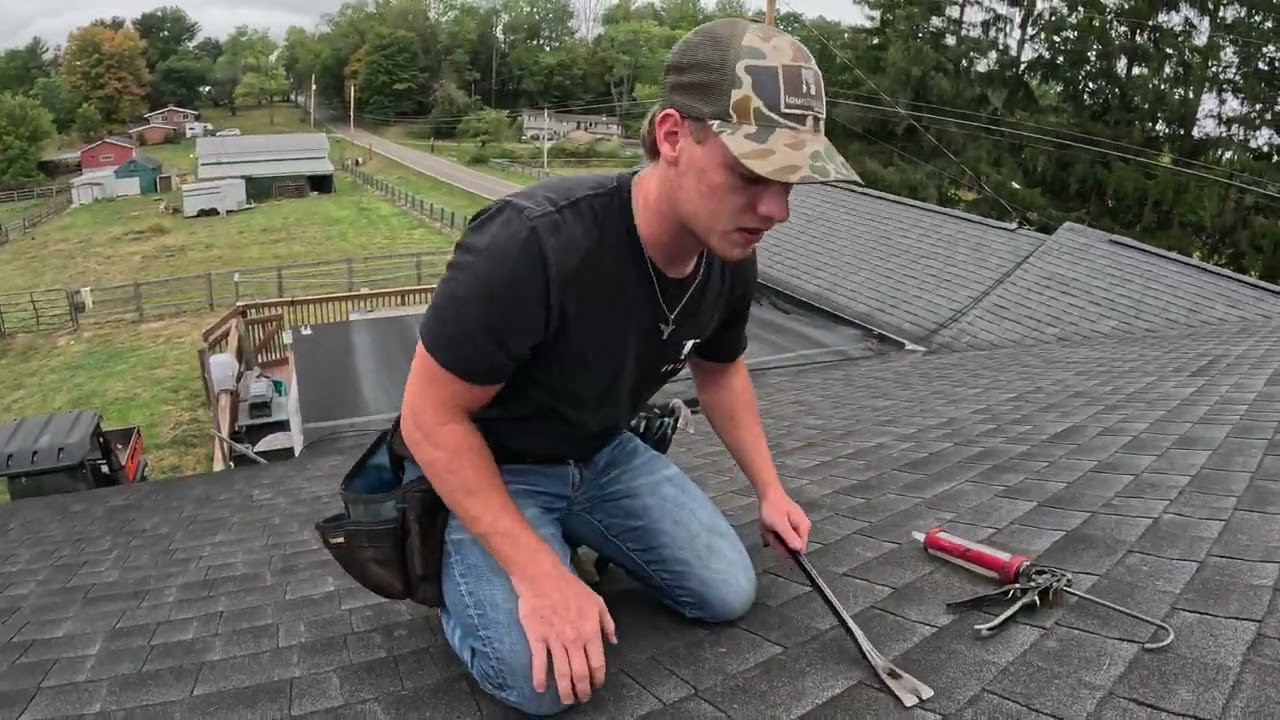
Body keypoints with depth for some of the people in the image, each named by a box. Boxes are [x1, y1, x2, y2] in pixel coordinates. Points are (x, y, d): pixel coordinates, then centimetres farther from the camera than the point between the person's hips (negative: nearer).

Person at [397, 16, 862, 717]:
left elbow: (719, 370, 9)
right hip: (491, 466, -5)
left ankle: (578, 528, 20)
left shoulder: (731, 259, -14)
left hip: (602, 454, 6)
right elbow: (430, 419, -27)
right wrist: (537, 574, -28)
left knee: (729, 593, 0)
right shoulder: (532, 243, -37)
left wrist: (769, 488, 7)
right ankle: (456, 554, 8)